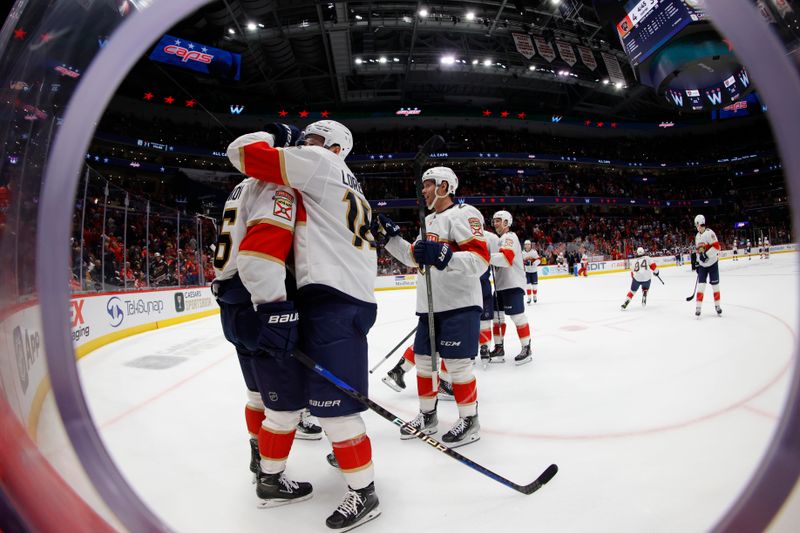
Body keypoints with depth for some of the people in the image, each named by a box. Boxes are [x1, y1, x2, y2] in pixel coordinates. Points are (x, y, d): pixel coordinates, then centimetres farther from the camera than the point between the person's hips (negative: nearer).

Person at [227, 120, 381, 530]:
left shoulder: (320, 163, -1)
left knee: (333, 402, -6)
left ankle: (363, 492, 5)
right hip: (350, 297, 11)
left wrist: (270, 138, 14)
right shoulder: (350, 190, 28)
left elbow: (244, 152, -3)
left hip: (332, 302, -11)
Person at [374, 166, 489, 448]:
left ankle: (469, 420, 16)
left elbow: (480, 260, -21)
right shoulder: (430, 220, 17)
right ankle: (427, 416, 29)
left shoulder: (464, 214, -11)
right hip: (430, 306, 9)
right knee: (423, 359, 13)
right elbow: (413, 257, 22)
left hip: (459, 305, -9)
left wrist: (443, 256, -34)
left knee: (456, 362, -3)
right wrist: (390, 234, 14)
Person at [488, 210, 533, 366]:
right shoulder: (499, 239, 20)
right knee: (497, 315, 10)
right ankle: (499, 347, 19)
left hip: (513, 284, -10)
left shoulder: (510, 237, -12)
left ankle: (526, 348, 2)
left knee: (517, 316, -8)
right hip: (500, 285, 10)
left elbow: (506, 258, -30)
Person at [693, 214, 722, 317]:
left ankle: (717, 305, 18)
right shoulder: (697, 236, 11)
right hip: (702, 264, 6)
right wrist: (697, 263, 18)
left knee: (715, 285, 4)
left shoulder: (709, 233, -13)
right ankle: (698, 307, -1)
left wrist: (706, 255, -26)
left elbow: (716, 246, -21)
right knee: (700, 285, -1)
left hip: (712, 263, -6)